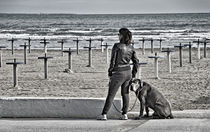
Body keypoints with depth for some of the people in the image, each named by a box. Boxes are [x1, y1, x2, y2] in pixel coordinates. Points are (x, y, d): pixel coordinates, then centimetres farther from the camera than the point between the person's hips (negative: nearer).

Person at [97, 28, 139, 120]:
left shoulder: (117, 46, -13)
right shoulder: (131, 47, 4)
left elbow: (113, 61, -13)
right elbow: (136, 62, 6)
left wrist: (110, 74, -4)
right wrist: (133, 75, 14)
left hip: (119, 73, -5)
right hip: (128, 72, 5)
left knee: (111, 94, -1)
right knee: (125, 94, 14)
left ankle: (104, 115, -1)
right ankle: (124, 114, 12)